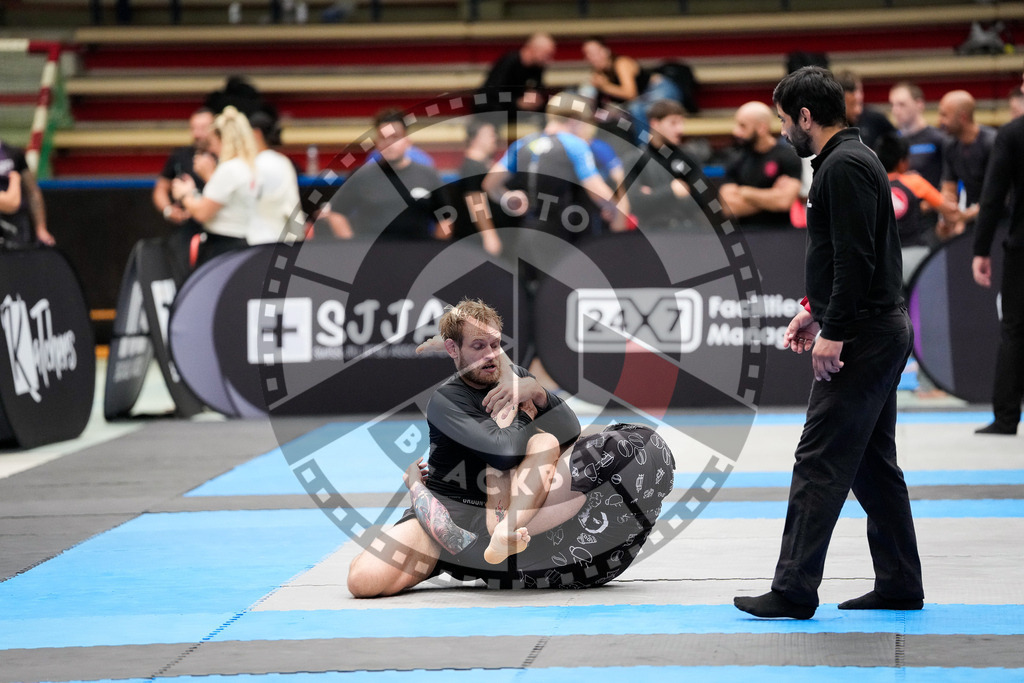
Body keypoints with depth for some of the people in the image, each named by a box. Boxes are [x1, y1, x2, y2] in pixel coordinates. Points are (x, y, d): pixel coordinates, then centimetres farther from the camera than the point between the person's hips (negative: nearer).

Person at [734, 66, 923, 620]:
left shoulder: (844, 168, -17)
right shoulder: (851, 159, 17)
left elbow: (856, 257, -24)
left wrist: (834, 332, -23)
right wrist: (815, 310, 24)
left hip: (863, 339, -11)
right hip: (882, 330, 11)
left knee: (820, 462, -9)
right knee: (872, 463, 14)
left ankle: (794, 590, -8)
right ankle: (899, 585, 18)